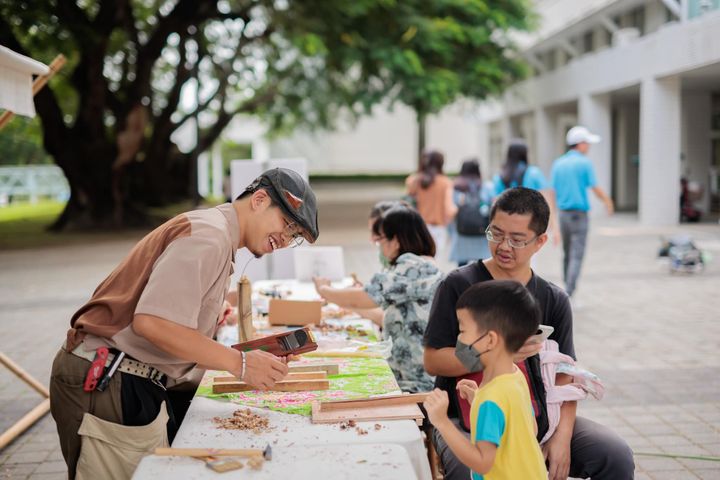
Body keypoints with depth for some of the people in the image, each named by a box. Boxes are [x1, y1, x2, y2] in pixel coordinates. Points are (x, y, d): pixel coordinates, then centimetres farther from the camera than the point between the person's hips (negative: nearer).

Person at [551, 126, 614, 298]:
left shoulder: (557, 164, 8)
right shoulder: (585, 163, -8)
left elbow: (552, 192, 8)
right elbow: (596, 189, -10)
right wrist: (608, 202, 8)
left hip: (563, 213, 6)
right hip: (579, 214, -6)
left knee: (567, 254, 17)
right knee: (576, 256, -5)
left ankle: (568, 288, 26)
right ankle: (568, 294, -13)